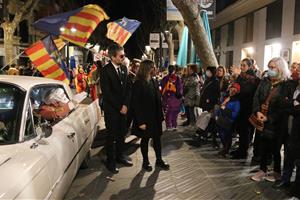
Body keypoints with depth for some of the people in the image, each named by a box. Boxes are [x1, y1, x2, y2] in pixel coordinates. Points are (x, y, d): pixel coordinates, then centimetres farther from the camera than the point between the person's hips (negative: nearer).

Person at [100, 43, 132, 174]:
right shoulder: (105, 71, -12)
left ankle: (119, 156, 30)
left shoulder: (124, 68, 7)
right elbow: (107, 93, -16)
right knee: (111, 136, 4)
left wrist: (125, 105, -4)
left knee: (122, 133, 13)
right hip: (111, 109, -6)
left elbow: (127, 88, 8)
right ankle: (110, 161, 18)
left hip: (123, 108, 6)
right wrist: (119, 107, -13)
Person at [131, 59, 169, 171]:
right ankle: (145, 162, 28)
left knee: (157, 138, 13)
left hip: (155, 118, 6)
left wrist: (160, 115, 3)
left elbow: (158, 100, 8)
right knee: (145, 139, 11)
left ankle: (159, 160, 29)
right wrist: (141, 122, -18)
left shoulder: (154, 82, 5)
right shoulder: (138, 84, -15)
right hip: (145, 119, -5)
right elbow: (136, 105, -16)